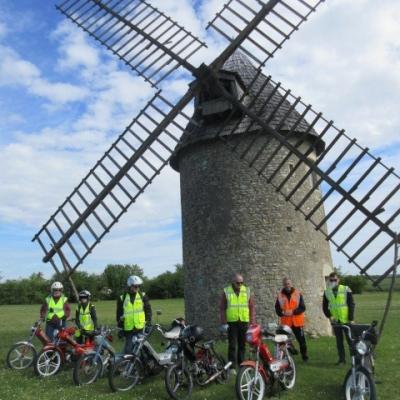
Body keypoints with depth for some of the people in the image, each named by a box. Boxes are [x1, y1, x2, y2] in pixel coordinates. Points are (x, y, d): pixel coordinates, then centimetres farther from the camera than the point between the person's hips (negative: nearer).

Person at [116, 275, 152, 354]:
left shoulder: (143, 296, 3)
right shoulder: (122, 298, 2)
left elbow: (148, 310, 7)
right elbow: (119, 313, 9)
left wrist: (148, 323, 1)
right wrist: (120, 327, 8)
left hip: (140, 329, 0)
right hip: (128, 330, 0)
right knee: (128, 350, 5)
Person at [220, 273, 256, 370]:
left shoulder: (247, 291, 5)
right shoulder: (226, 292, -1)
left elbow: (252, 307, 6)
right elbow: (222, 308, 0)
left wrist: (252, 322, 1)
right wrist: (224, 323, -6)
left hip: (244, 322, 2)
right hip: (231, 323, -2)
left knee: (242, 344, 11)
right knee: (232, 345, -1)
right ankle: (232, 366, 5)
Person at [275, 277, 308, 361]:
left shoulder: (298, 294, 1)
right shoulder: (280, 295, 3)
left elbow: (302, 307, -3)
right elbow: (277, 308, 5)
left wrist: (293, 312, -16)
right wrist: (282, 313, -15)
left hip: (297, 321, 0)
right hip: (285, 322, 1)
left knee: (301, 339, 6)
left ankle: (304, 354, 24)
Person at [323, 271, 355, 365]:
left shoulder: (346, 290, -5)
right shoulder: (327, 292, 4)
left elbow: (352, 305, -5)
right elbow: (324, 307, 8)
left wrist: (351, 319, -10)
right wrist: (329, 316, -7)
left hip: (346, 320, -3)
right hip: (335, 321, 3)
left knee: (350, 339, 4)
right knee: (339, 341, 9)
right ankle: (342, 359, 19)